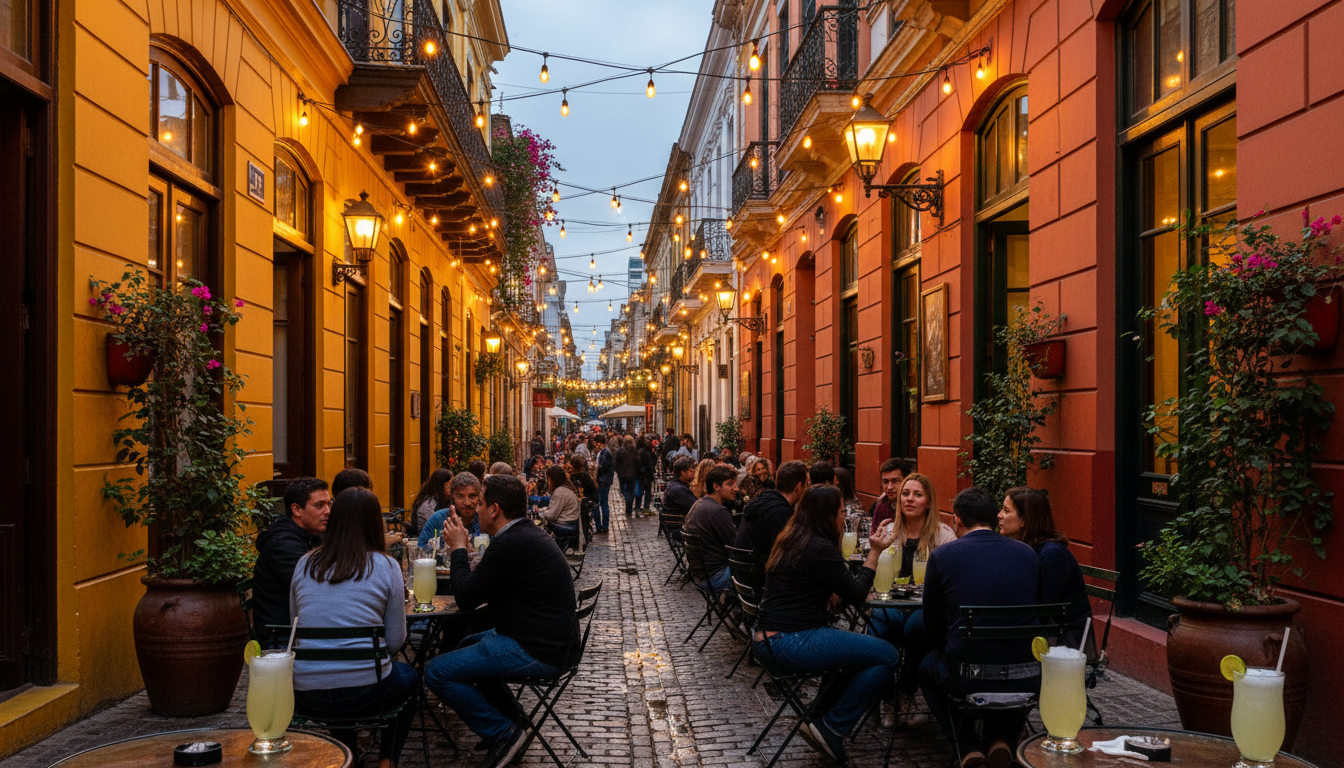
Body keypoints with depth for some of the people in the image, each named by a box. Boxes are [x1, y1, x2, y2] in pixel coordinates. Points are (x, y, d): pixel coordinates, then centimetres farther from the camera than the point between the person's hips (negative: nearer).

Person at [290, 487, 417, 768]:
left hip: (305, 697, 4)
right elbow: (395, 642, -1)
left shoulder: (304, 564, 4)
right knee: (409, 677, 29)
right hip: (363, 694, -4)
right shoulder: (386, 567, -6)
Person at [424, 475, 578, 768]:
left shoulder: (509, 544, -22)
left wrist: (459, 550, -4)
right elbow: (483, 588, 20)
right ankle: (515, 720, 28)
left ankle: (504, 734, -1)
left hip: (536, 652, -11)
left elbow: (466, 599, -16)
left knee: (437, 672, -9)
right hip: (553, 640, 11)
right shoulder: (530, 534, 11)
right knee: (468, 645, 31)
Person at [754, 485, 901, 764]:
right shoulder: (820, 549, -14)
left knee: (856, 646, 23)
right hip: (791, 644, -10)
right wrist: (874, 553, -1)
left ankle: (821, 716, 19)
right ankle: (831, 728, -3)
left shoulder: (790, 541, 15)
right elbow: (856, 595, -8)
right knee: (887, 656, -8)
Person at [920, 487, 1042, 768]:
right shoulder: (1027, 553, 6)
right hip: (1026, 680, 3)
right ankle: (1003, 739, 20)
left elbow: (933, 626, 5)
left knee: (927, 667, 31)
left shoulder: (941, 555, -2)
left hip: (967, 678, -3)